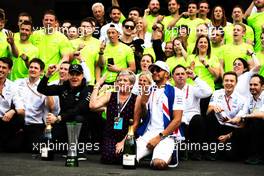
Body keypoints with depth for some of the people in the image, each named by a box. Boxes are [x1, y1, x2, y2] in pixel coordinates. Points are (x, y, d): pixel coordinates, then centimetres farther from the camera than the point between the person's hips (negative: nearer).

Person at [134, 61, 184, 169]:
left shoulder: (175, 92, 0)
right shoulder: (148, 91, 17)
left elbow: (177, 120, -7)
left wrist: (159, 137, -13)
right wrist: (143, 103, -4)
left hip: (166, 135, -5)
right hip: (147, 134, 5)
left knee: (159, 163, -32)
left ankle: (167, 155, 4)